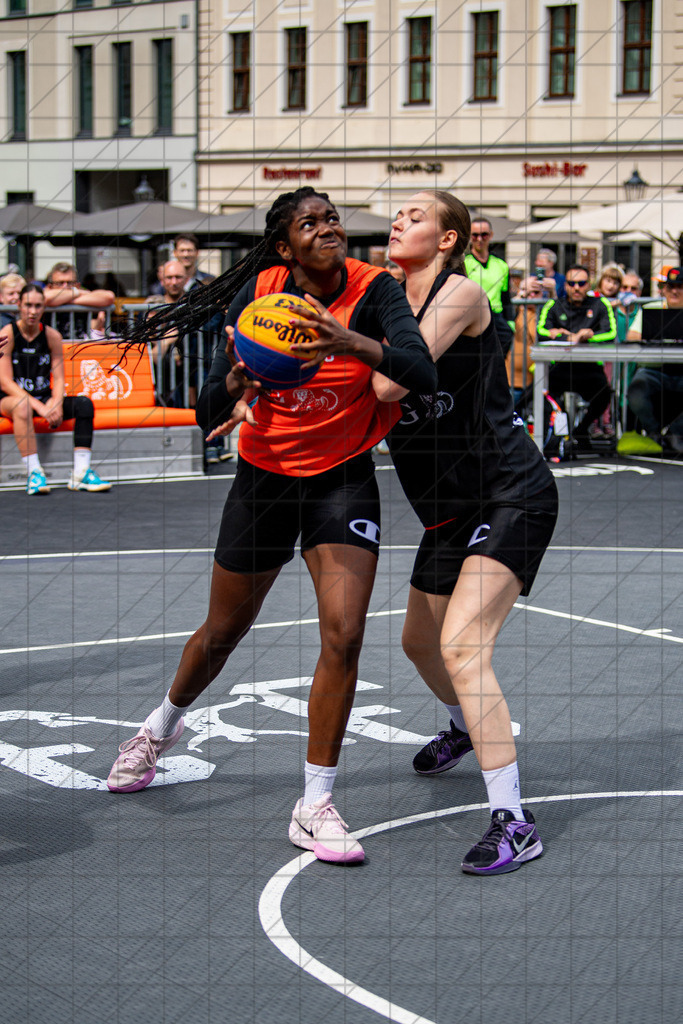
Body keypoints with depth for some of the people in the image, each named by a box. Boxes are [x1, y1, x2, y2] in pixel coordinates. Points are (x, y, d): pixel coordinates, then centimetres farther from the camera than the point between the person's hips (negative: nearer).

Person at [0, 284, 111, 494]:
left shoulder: (52, 336, 4)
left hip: (45, 399, 5)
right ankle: (34, 474, -41)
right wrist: (39, 407, -26)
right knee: (22, 405, -40)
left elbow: (59, 379, 2)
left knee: (84, 404, -19)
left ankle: (81, 473, -24)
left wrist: (56, 405, -20)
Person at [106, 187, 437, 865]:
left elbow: (423, 372, -31)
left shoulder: (373, 290, -15)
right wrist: (235, 386, -36)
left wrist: (352, 342, -46)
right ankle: (161, 727, 48)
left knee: (343, 636, -16)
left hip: (344, 479, -1)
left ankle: (314, 806, -2)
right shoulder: (258, 293, -12)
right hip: (264, 477, 1)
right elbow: (209, 415, -13)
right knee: (224, 630, 17)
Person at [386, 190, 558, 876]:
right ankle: (465, 727, 56)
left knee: (461, 647, -22)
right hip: (450, 508, 9)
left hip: (511, 497, -9)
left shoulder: (463, 295, -14)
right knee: (420, 643, 23)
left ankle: (512, 822, -19)